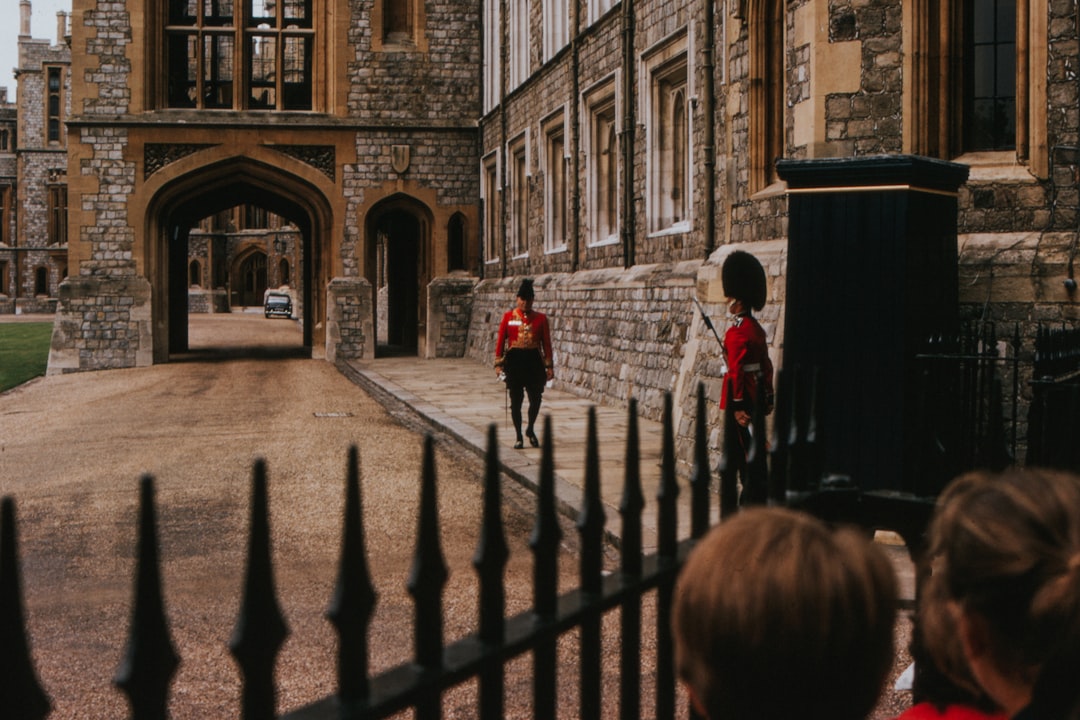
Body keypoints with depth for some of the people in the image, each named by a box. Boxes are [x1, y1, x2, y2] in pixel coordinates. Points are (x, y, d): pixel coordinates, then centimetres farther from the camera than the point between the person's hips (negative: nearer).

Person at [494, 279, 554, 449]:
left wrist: (549, 366, 0)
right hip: (514, 359, -1)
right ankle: (519, 437, 12)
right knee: (516, 401, 2)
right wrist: (498, 363, -4)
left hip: (534, 360, 1)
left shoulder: (541, 318, 4)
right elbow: (501, 340, 3)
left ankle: (530, 429, 24)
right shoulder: (509, 317, 2)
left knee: (536, 399, -1)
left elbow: (546, 343, 4)